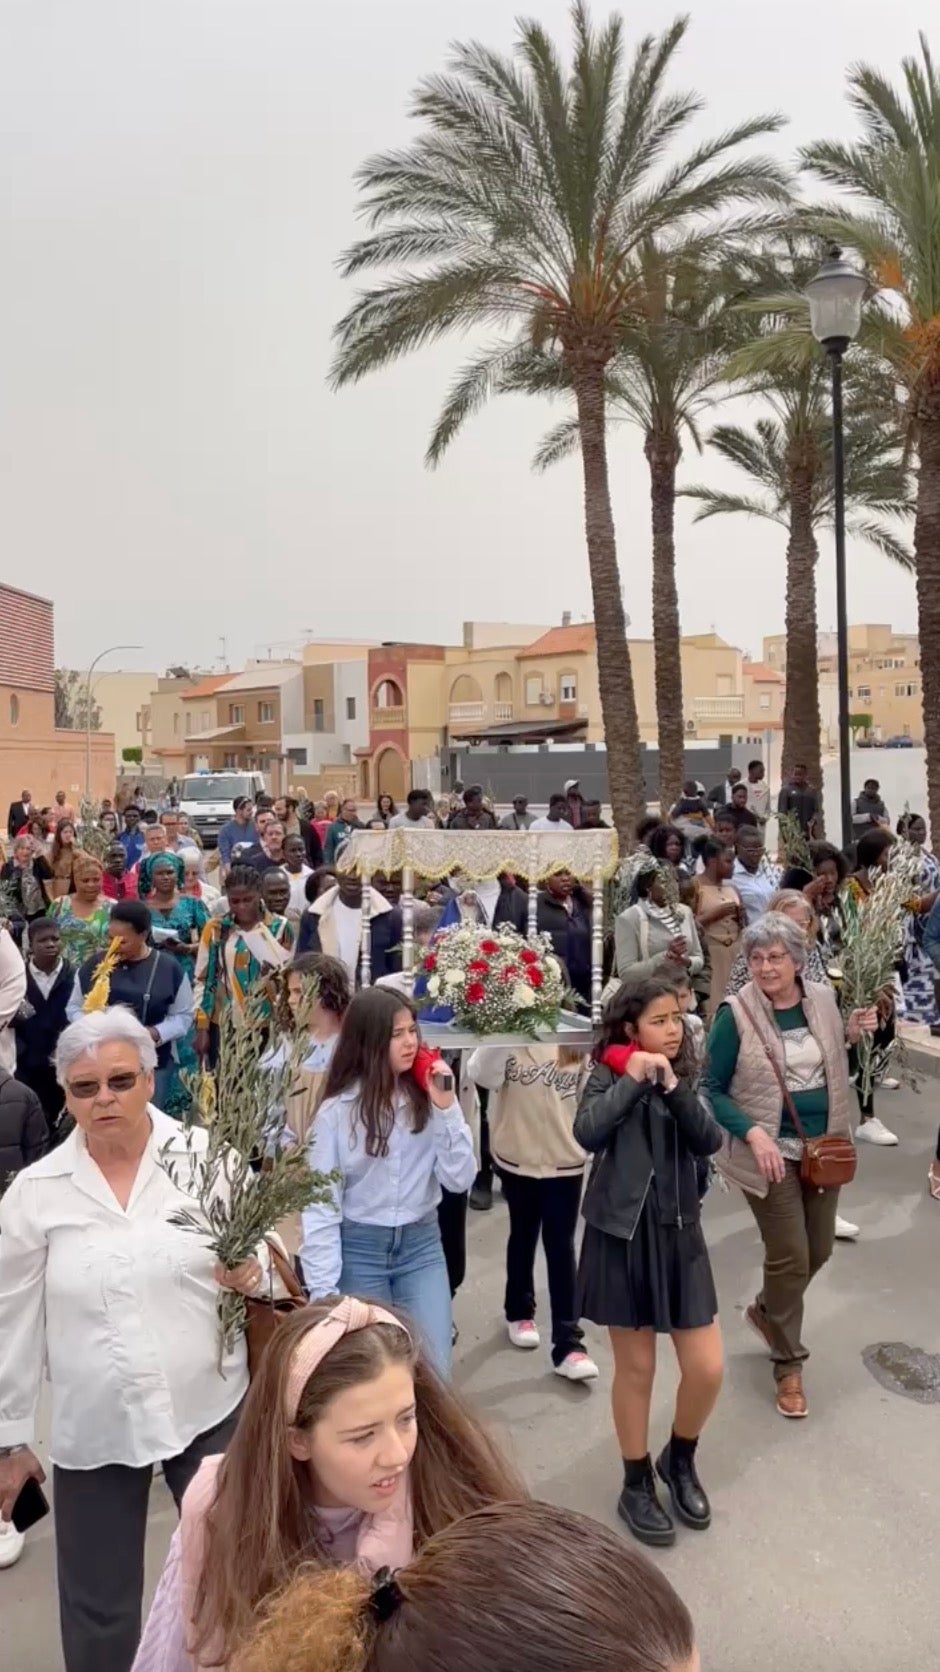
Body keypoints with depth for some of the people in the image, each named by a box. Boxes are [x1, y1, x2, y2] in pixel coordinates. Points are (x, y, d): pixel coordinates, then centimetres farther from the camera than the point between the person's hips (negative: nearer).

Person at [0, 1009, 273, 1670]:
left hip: (211, 1408, 0)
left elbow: (265, 1254, -2)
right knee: (98, 1608, 16)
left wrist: (254, 1272, -24)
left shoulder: (210, 1157, -9)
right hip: (92, 1425, 0)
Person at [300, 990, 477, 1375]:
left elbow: (460, 1179, -7)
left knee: (433, 1369, 3)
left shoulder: (428, 1098, -4)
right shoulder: (337, 1110, -10)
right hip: (358, 1249, -2)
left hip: (421, 1245, 2)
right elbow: (321, 1202, -8)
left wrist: (447, 1108, -16)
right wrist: (324, 1291, -12)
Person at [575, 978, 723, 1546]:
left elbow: (710, 1141, -9)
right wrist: (633, 1079, -22)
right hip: (622, 1234, -4)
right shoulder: (609, 1075, -7)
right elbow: (588, 1133, -24)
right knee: (636, 1368, 9)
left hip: (679, 1233, 4)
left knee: (708, 1369, 5)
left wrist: (671, 1086, -20)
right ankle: (637, 1484, 31)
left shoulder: (684, 1078, 6)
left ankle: (680, 1460, 34)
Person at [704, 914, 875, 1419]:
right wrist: (753, 1134, -24)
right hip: (771, 1153, -5)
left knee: (819, 1250, 16)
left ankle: (766, 1311, 45)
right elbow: (712, 1090, -12)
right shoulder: (735, 1014, -17)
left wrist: (851, 1035, -5)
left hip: (824, 1146, 5)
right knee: (789, 1259, 0)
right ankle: (789, 1364, 23)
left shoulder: (823, 998, -2)